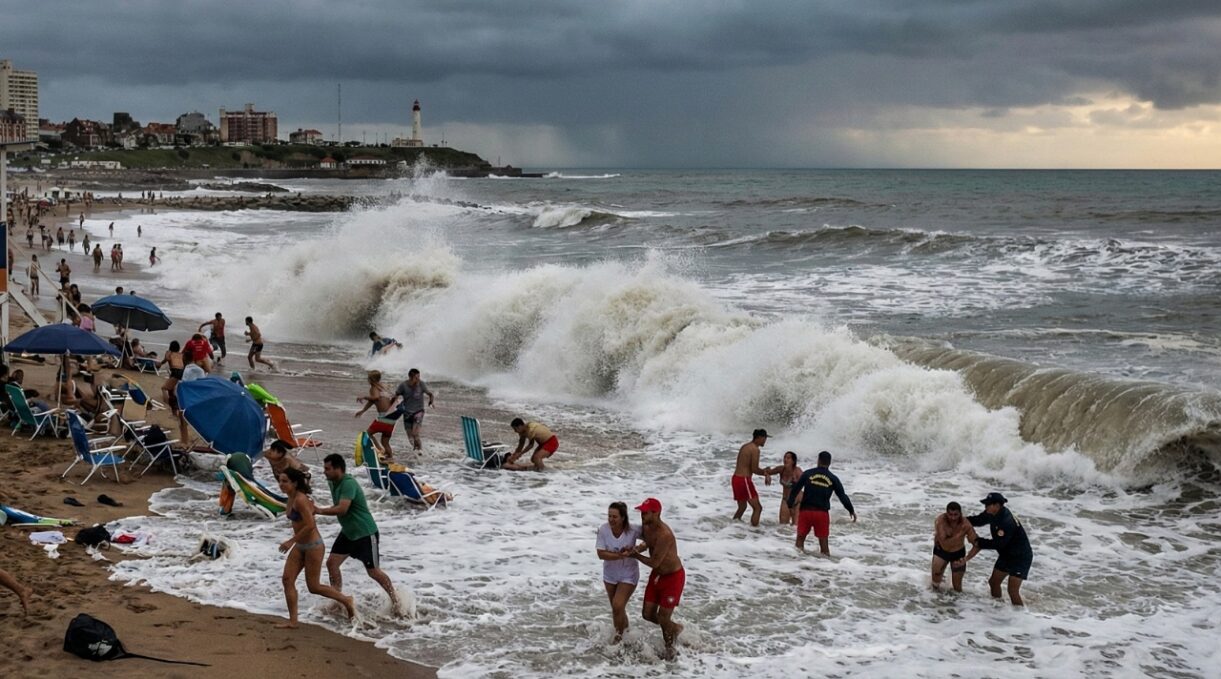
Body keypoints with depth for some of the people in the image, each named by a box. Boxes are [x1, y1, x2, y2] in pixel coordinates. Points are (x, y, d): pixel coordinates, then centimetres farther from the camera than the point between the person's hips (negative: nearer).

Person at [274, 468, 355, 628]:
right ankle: (292, 621, 5)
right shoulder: (291, 499, 5)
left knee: (313, 587, 0)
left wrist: (291, 541, -25)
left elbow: (310, 525, -28)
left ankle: (346, 601, 19)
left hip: (313, 546, -9)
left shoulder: (300, 500, -23)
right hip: (300, 546, 9)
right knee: (287, 579, 1)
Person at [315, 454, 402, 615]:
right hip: (348, 532, 9)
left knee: (373, 571, -1)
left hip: (365, 533, -9)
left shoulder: (349, 484, -26)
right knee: (332, 562, 2)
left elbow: (342, 509, -36)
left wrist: (319, 510, -30)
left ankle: (395, 600, 15)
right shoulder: (333, 483, 4)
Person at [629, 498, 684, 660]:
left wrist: (635, 556, -14)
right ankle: (674, 628, 36)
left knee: (663, 618, -3)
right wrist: (638, 548, -1)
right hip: (657, 575, 8)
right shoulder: (646, 527, -6)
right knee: (648, 614, 8)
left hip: (673, 577, -8)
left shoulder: (664, 535, -33)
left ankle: (669, 645, 25)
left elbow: (654, 562, -27)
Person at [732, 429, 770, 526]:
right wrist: (765, 473, 2)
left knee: (742, 507, 23)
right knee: (757, 508, -7)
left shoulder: (745, 446, 16)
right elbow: (754, 469, -15)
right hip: (744, 480, -10)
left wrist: (763, 471, 15)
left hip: (736, 478, 10)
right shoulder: (755, 449, -12)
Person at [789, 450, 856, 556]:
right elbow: (843, 496, 5)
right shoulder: (833, 479, 3)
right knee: (823, 542, 7)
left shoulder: (808, 473, 1)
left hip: (806, 511, 0)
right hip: (822, 513, 0)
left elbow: (795, 489, -1)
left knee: (800, 538, 10)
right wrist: (851, 511, 16)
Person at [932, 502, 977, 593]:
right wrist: (959, 535, -42)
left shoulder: (965, 524, -29)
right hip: (941, 551, 0)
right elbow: (944, 543, -36)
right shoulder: (940, 520, -31)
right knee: (935, 583, 2)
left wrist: (967, 558, -32)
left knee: (957, 587, 6)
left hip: (958, 553, 0)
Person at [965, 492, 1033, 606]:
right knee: (993, 582, 19)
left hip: (1020, 558, -10)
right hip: (1006, 555, 10)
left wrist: (979, 542, -18)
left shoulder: (1007, 522, -34)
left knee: (1013, 591, -15)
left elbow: (997, 543, -30)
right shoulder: (993, 514, -6)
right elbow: (978, 520, 9)